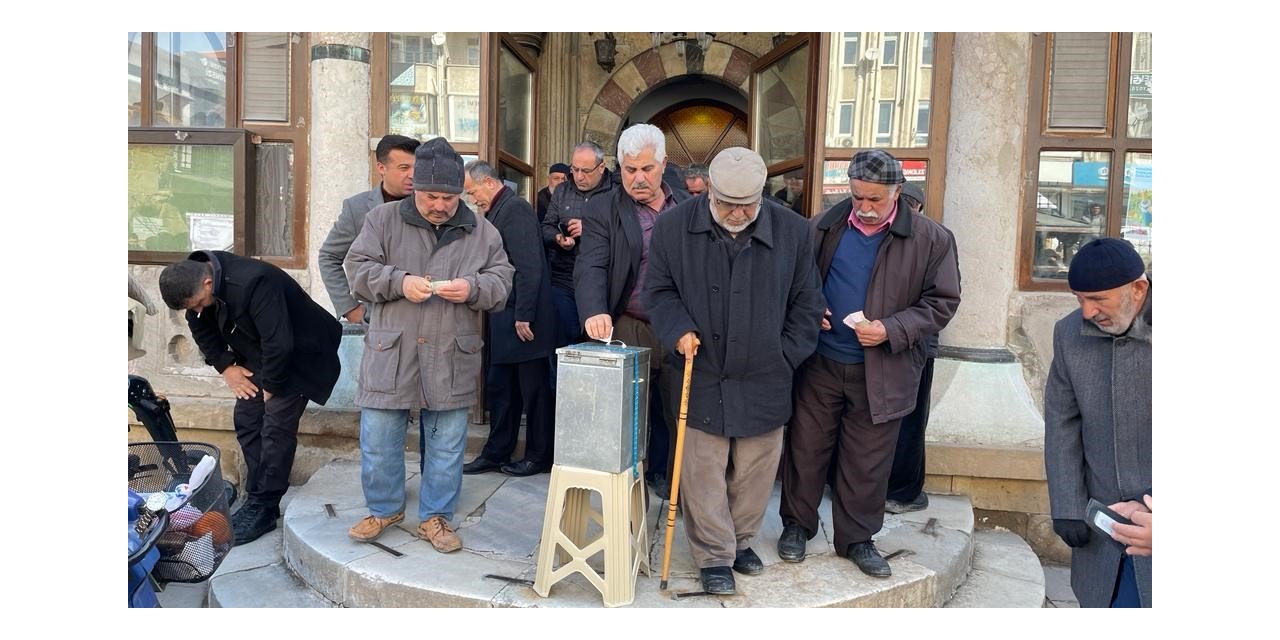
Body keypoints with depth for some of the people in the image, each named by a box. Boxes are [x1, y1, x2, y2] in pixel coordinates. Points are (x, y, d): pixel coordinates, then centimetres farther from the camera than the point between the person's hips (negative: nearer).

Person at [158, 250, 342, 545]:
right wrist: (225, 367, 0)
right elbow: (201, 328, 10)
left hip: (298, 356, -8)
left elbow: (280, 344, -32)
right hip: (259, 358, 8)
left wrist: (271, 387, -19)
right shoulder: (195, 286, -8)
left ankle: (263, 509, -1)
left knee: (276, 429, -10)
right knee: (246, 420, 5)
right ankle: (258, 500, 15)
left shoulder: (254, 282, -35)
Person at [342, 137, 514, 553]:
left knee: (446, 444, 9)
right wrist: (399, 282, -16)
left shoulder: (481, 231, 5)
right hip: (390, 354, 0)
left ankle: (436, 516, 26)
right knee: (379, 439, 8)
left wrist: (473, 288, -16)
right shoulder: (383, 219, 3)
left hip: (451, 359, 1)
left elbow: (502, 281, 5)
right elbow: (357, 269, 0)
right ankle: (384, 508, 30)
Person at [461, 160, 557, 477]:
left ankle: (540, 457, 16)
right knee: (499, 388, 14)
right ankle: (496, 453, 25)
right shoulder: (497, 212, 15)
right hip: (503, 321, 9)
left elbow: (529, 267, -21)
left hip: (522, 321, -9)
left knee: (534, 389, 3)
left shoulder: (515, 209, -13)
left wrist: (523, 317, -21)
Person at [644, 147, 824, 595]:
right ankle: (714, 557, 20)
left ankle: (741, 540, 34)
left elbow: (806, 303, 6)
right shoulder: (673, 227, -4)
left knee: (756, 471, 12)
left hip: (764, 381, 1)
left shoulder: (791, 230, -3)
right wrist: (678, 330, -12)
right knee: (703, 473, 4)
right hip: (701, 377, -1)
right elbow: (658, 291, 5)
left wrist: (785, 355, 2)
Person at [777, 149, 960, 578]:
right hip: (820, 363, 1)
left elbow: (942, 302, -3)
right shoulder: (825, 226, -1)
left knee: (868, 462, 10)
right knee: (806, 447, 12)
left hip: (882, 372, -1)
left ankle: (857, 538, 28)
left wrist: (891, 330, -16)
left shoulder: (930, 239, -5)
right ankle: (797, 524, 31)